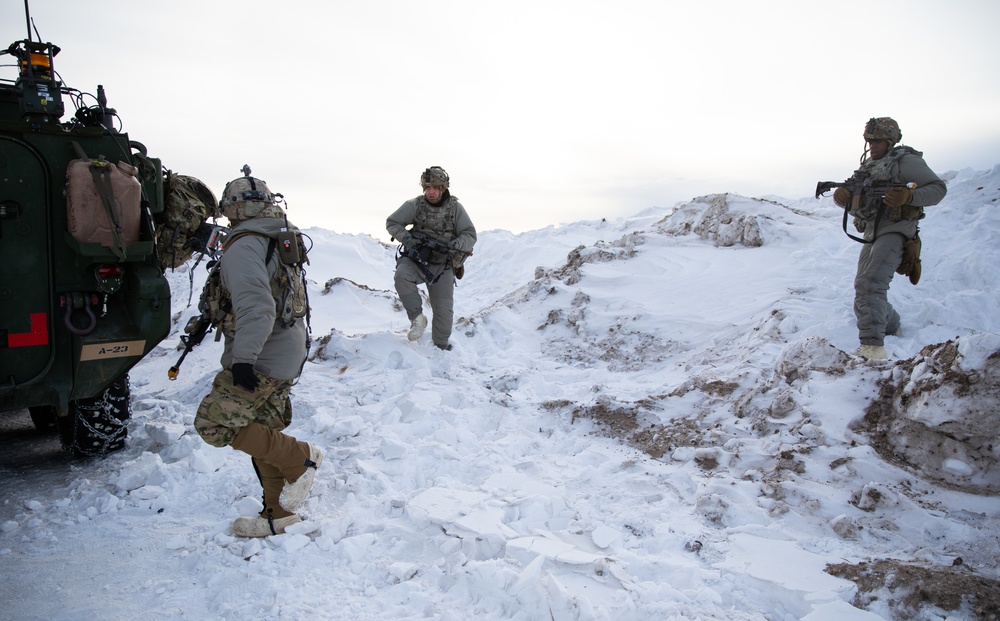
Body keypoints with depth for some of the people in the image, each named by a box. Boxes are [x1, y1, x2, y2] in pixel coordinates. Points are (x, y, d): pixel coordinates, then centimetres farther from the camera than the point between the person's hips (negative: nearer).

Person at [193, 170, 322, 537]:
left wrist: (242, 358, -31)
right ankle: (279, 515, 21)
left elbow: (255, 307, -28)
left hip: (261, 359, -10)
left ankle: (300, 458, -4)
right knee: (264, 433, 15)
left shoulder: (243, 247, -15)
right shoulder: (279, 242, 15)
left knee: (215, 423, -6)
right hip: (286, 355, 10)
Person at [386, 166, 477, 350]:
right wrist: (405, 237, -18)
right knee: (402, 275, -34)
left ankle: (441, 345, 26)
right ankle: (417, 318, -18)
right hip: (416, 258, -1)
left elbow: (470, 235, -4)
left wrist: (455, 245, -26)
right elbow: (392, 223, 1)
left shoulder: (455, 208, -5)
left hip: (442, 265, 1)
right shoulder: (414, 205, -7)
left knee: (444, 310, 3)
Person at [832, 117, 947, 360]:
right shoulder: (867, 167, 19)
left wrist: (908, 196, -25)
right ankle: (891, 326, 42)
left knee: (870, 284, -26)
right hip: (871, 235, 9)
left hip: (894, 232, -9)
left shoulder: (905, 160, -3)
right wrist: (843, 197, -5)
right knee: (864, 288, 17)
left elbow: (938, 188, -7)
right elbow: (855, 205, 19)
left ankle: (873, 345, -33)